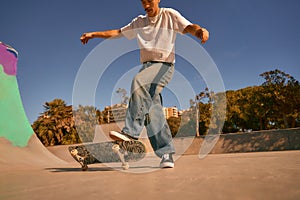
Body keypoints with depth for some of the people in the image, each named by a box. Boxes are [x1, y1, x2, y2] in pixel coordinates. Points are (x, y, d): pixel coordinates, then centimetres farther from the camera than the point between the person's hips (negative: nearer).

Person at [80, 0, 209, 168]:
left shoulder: (169, 15, 9)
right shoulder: (139, 22, 23)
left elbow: (188, 27, -8)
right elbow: (118, 32, 25)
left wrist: (200, 30, -31)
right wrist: (93, 34, 21)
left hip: (164, 65, -4)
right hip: (147, 66, 5)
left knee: (139, 81, -34)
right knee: (152, 110, -9)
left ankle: (131, 131, -33)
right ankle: (167, 154, -7)